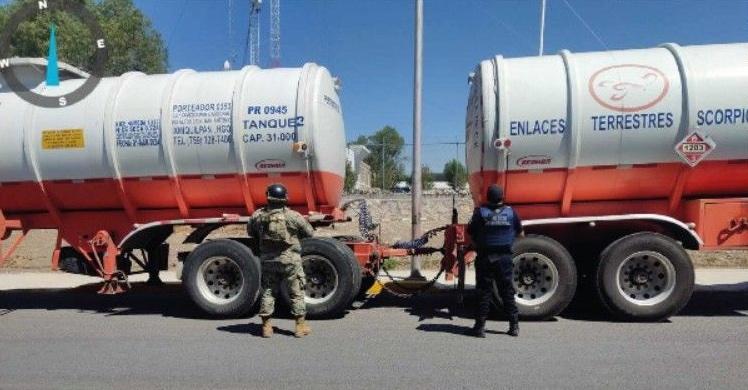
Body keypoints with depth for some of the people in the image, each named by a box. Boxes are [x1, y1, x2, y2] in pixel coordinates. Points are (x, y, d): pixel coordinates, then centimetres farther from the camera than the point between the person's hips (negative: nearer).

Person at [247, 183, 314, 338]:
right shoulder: (293, 216, -13)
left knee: (267, 292, 14)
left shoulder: (258, 215, -4)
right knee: (296, 292, 8)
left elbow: (250, 231, 13)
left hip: (268, 260, 3)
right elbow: (309, 232, -2)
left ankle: (266, 326, 19)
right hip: (290, 260, -3)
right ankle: (300, 325, 13)